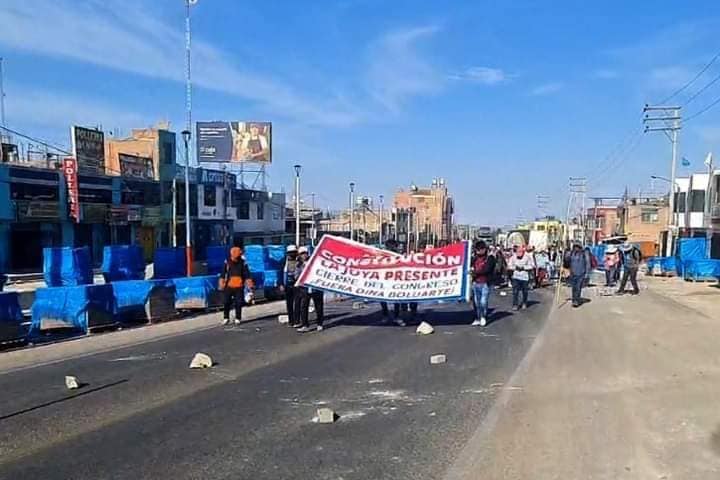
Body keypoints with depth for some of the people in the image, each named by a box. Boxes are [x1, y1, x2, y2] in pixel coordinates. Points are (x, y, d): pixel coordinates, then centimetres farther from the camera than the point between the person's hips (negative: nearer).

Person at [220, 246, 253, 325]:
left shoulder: (243, 263, -1)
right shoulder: (227, 262, 1)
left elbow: (247, 274, 0)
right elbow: (223, 273, 6)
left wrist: (249, 282, -9)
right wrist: (222, 282, 1)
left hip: (239, 287, -1)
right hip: (228, 286, 1)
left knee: (238, 303, 1)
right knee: (226, 303, 4)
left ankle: (238, 319, 12)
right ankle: (226, 318, 17)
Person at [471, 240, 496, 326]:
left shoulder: (490, 258, -4)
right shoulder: (475, 258, 11)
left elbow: (487, 270, -14)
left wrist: (475, 272, -13)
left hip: (485, 283, -5)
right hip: (475, 283, 5)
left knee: (483, 302, -5)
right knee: (476, 302, 8)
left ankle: (483, 318, 14)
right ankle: (477, 319, 18)